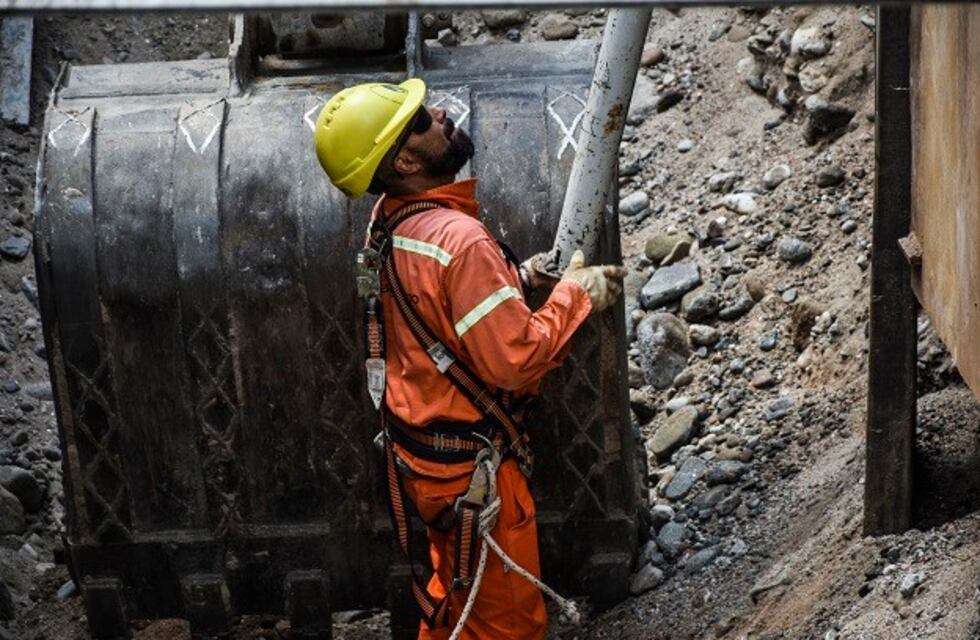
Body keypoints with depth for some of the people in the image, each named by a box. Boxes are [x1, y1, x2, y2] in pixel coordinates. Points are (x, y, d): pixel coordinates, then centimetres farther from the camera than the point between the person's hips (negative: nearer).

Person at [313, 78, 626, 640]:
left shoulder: (393, 222, -2)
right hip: (470, 466, -9)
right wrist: (576, 293, -17)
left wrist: (517, 278, 0)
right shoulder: (460, 240, -31)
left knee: (456, 594, 27)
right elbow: (515, 359, -30)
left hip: (424, 449, 9)